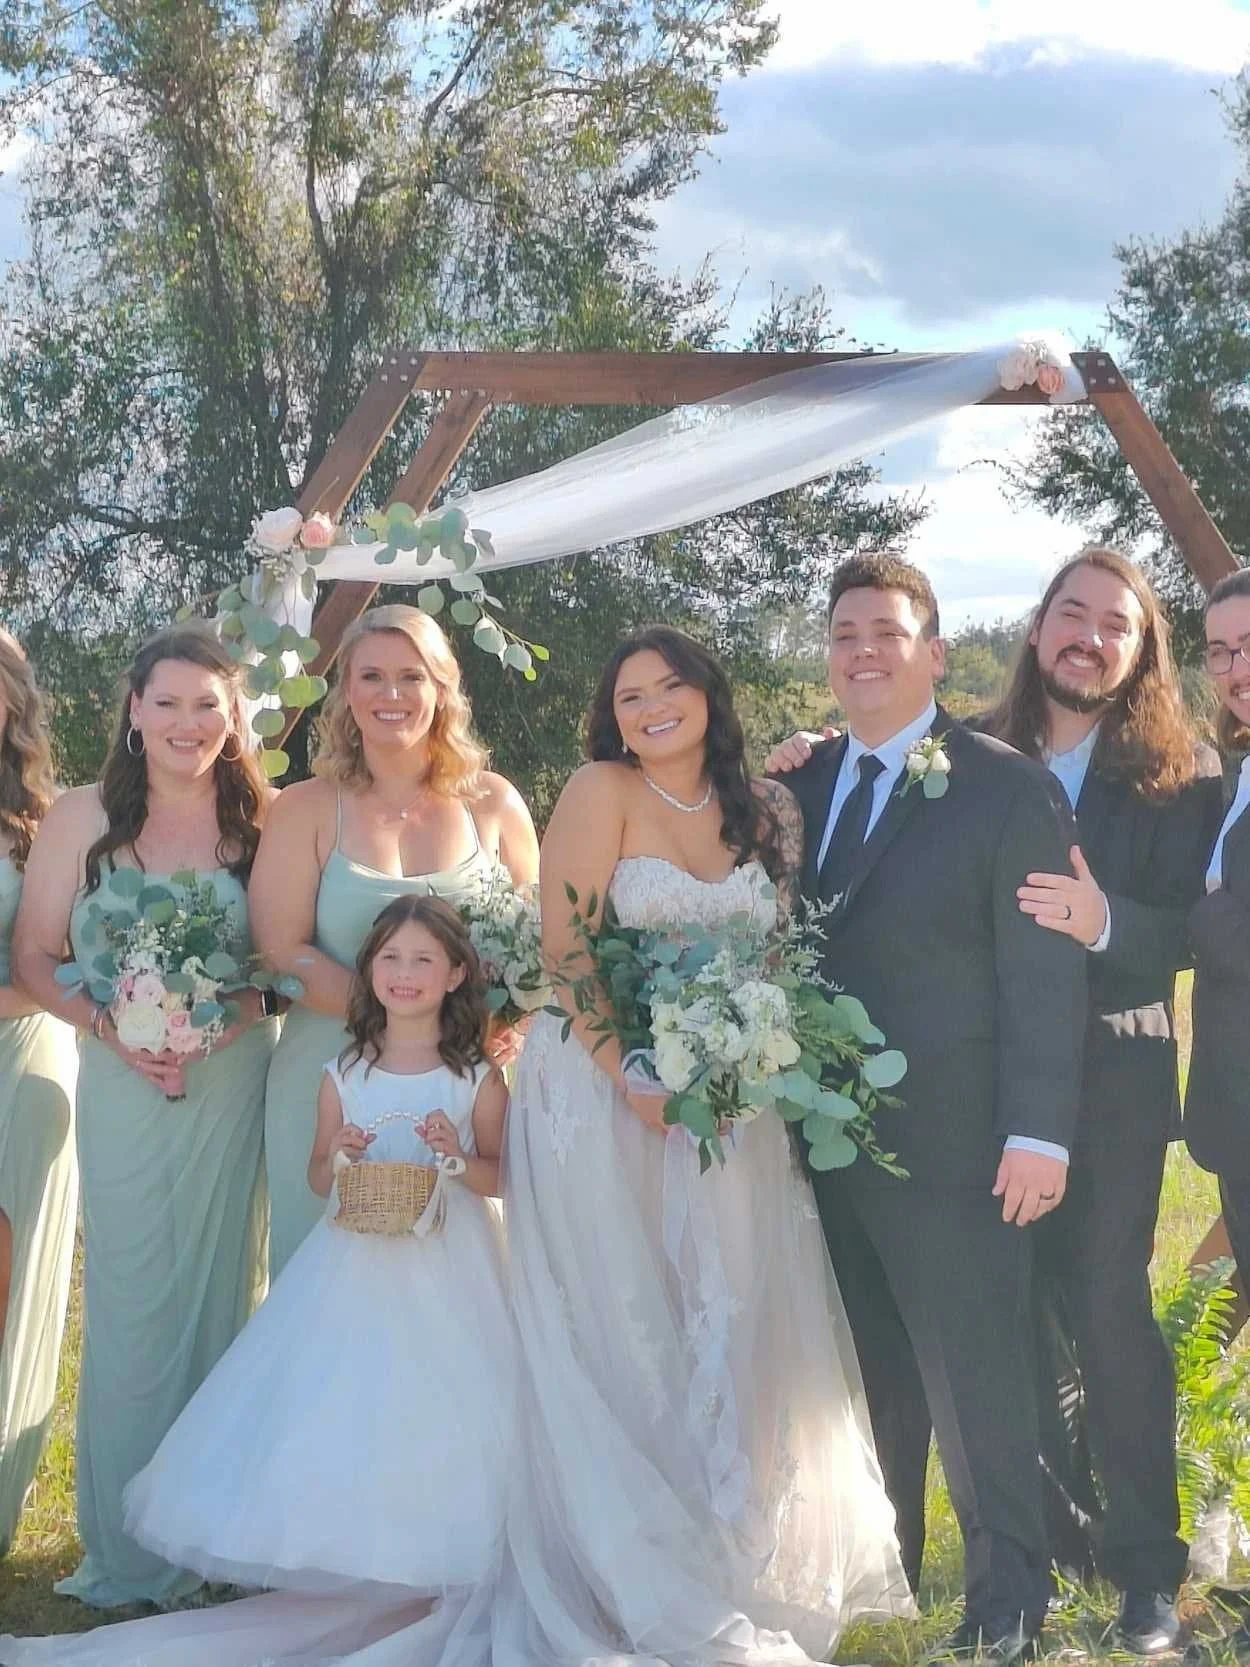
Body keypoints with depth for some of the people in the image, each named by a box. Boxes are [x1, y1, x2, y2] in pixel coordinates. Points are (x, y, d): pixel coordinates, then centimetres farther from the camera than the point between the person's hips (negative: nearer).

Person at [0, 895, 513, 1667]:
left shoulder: (477, 1077, -1)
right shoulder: (344, 1074, 6)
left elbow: (501, 1176, 2)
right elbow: (319, 1177, 11)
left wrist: (459, 1157, -17)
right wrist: (340, 1162, -10)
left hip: (447, 1271, -2)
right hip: (358, 1266, 2)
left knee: (434, 1418, -5)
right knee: (341, 1417, -1)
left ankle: (429, 1576, 8)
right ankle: (345, 1571, 10)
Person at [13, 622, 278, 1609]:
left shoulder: (266, 818, 0)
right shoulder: (83, 818, 2)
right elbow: (34, 957, 2)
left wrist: (235, 1008, -17)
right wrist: (112, 1026, -12)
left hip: (237, 1080, 0)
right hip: (123, 1087, 0)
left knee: (222, 1294, 8)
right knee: (130, 1306, 3)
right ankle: (129, 1549, 17)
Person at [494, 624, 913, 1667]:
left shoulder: (764, 812, 7)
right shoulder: (601, 792, -7)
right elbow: (564, 954, -12)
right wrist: (634, 1077, -20)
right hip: (601, 1092, -4)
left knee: (728, 1326, 7)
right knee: (620, 1339, 2)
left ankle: (730, 1560, 23)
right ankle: (628, 1579, 15)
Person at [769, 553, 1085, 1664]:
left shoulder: (1006, 788, -7)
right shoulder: (801, 783, 10)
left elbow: (1044, 973, -11)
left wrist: (1039, 1131, -15)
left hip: (950, 1150, -5)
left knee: (977, 1386, 3)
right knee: (869, 1384, 16)